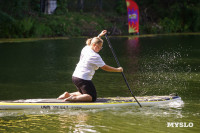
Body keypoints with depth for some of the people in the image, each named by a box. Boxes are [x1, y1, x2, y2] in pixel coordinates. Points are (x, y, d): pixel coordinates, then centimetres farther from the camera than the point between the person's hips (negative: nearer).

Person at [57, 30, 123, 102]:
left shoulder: (86, 48, 8)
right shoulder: (95, 56, -14)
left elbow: (92, 41, 33)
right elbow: (105, 67, -13)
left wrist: (100, 36, 31)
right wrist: (118, 70, -6)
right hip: (84, 79, -9)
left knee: (84, 94, 27)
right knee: (92, 97, -5)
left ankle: (68, 95, 9)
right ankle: (74, 98, -21)